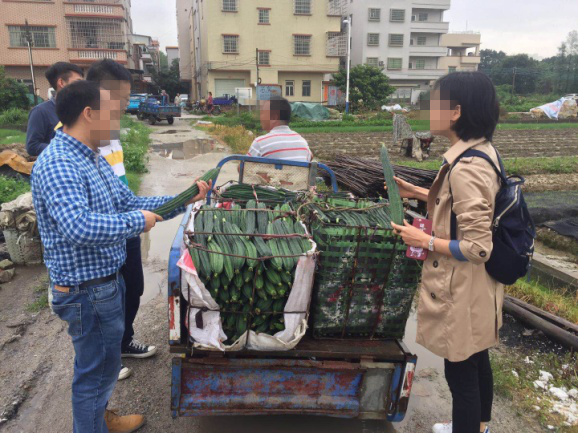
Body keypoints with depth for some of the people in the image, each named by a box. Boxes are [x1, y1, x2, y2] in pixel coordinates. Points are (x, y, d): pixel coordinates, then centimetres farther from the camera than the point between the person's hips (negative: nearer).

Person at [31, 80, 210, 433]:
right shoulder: (57, 164, -24)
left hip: (108, 281, 10)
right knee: (97, 368, 10)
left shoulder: (94, 159, 7)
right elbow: (78, 226, -39)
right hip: (87, 291, -10)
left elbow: (130, 203, 9)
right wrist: (137, 222, -26)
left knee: (105, 361, 27)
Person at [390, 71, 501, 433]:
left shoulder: (465, 168, -28)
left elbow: (478, 248, -27)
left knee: (461, 373, 11)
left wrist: (424, 241, -18)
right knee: (477, 362, 28)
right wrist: (420, 194, 10)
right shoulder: (484, 151, 1)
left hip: (462, 289, -10)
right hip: (476, 284, 10)